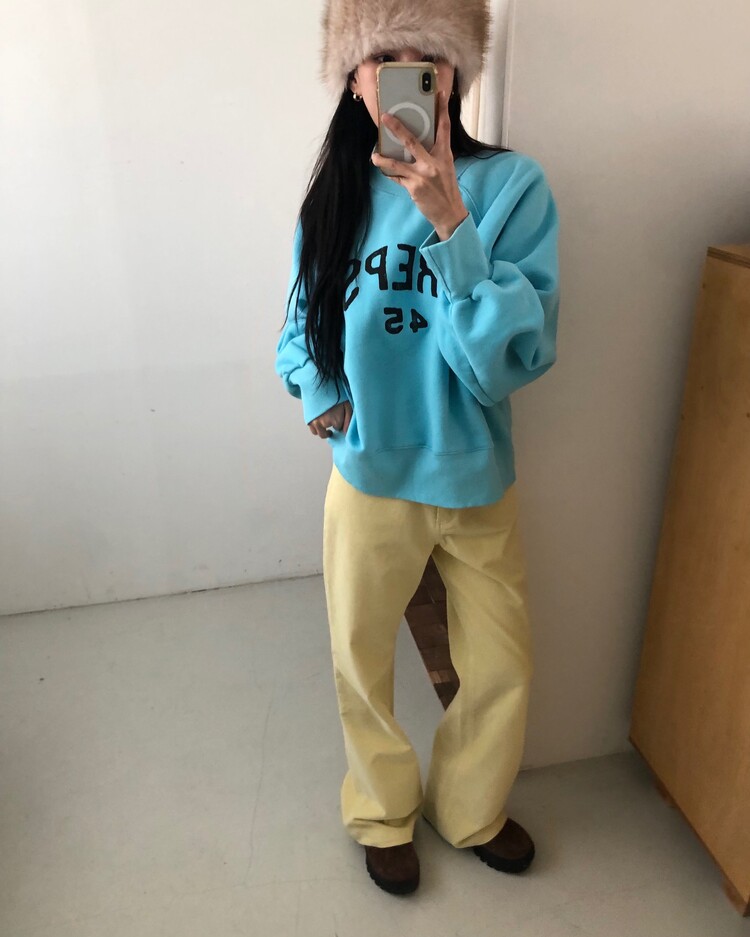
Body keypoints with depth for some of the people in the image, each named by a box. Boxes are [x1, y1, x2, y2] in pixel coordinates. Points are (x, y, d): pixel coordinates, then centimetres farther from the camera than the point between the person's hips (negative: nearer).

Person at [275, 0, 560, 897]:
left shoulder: (511, 185, -11)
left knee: (502, 671, 14)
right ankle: (383, 815, 46)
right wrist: (323, 399, -12)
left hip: (478, 484, 0)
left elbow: (518, 356, -20)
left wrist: (450, 223, -29)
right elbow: (301, 330, 8)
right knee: (361, 668, 16)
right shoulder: (334, 195, -3)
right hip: (369, 481, 1)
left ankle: (469, 810, 46)